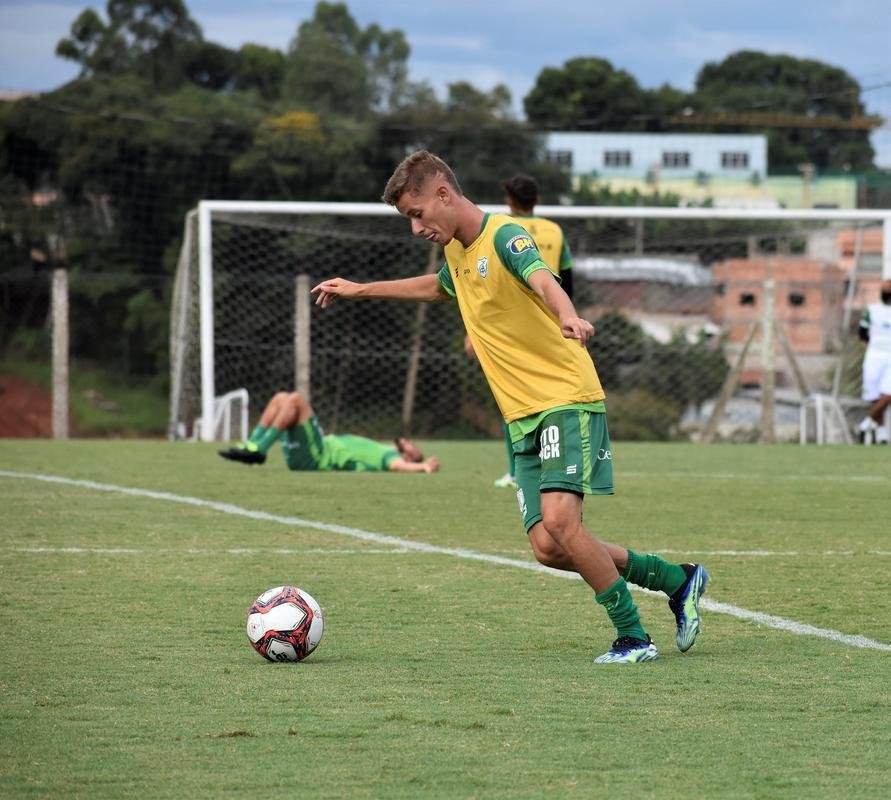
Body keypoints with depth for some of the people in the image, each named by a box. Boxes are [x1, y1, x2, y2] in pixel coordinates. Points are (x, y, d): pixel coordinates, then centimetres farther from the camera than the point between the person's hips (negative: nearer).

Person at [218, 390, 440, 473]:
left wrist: (424, 467, -43)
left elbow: (399, 466, -29)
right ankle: (253, 445, 0)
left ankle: (258, 449, -19)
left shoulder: (389, 456, -6)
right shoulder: (381, 451, 21)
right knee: (281, 398, 10)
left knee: (295, 399, -22)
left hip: (316, 457, -9)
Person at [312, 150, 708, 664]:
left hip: (567, 397, -8)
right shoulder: (457, 252, 15)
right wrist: (360, 291, 47)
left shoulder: (503, 236, -11)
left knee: (559, 521, -24)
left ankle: (634, 638, -11)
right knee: (549, 547, -3)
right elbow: (436, 288, 41)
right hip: (524, 415, 8)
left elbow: (542, 279, -34)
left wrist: (567, 317, -56)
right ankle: (677, 580, 14)